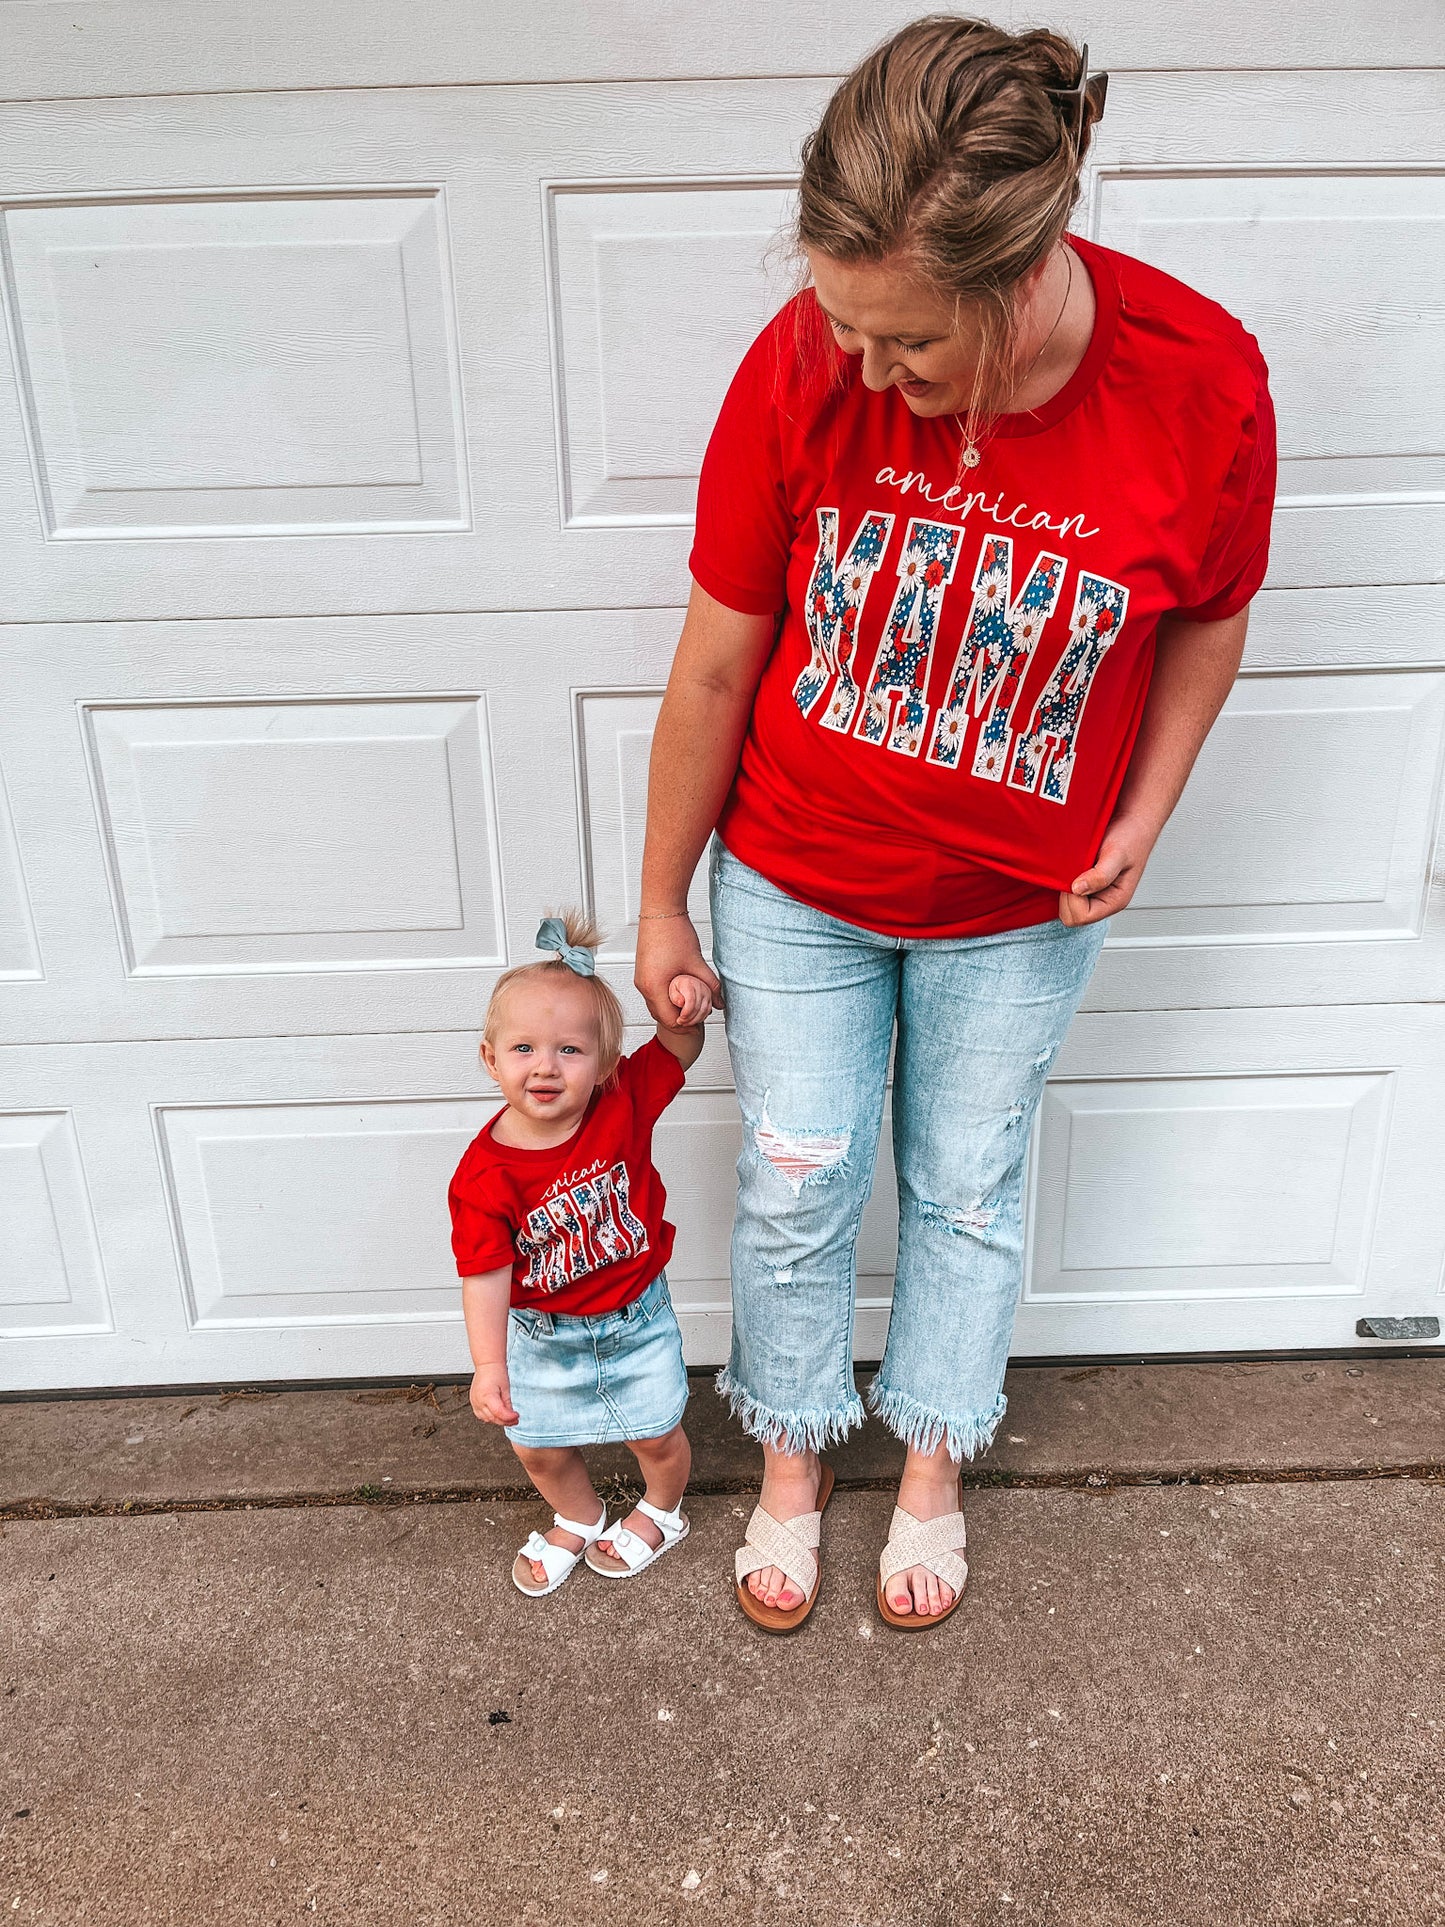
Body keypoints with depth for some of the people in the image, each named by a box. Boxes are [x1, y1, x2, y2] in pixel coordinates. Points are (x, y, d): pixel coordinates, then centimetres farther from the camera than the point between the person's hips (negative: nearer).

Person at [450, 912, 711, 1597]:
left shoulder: (623, 1104, -20)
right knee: (539, 1448, 16)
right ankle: (578, 1521, 49)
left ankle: (660, 1513, 49)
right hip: (543, 1333, 0)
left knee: (656, 1435, 14)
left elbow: (677, 1051, -4)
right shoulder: (484, 1174, -25)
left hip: (635, 1316, 0)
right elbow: (486, 1276, -22)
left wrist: (687, 1007, -25)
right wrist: (490, 1367, -28)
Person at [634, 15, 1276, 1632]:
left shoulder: (1202, 385, -22)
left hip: (1020, 908, 1)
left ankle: (932, 1464, 47)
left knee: (967, 1193, 19)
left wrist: (1142, 819, -9)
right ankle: (792, 1459, 43)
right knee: (795, 1191, 14)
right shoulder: (802, 366, -22)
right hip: (793, 887, 0)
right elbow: (717, 663, -12)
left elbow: (1209, 619, 0)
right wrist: (659, 904, -4)